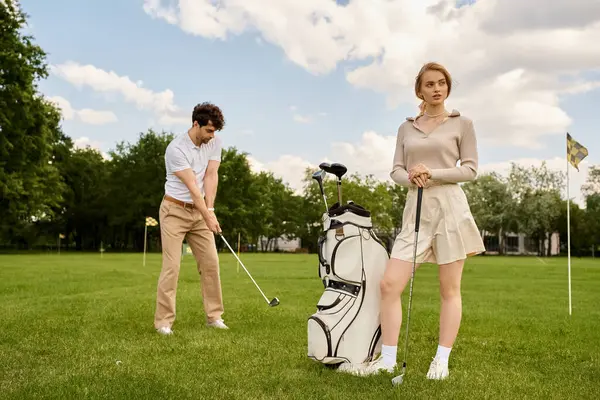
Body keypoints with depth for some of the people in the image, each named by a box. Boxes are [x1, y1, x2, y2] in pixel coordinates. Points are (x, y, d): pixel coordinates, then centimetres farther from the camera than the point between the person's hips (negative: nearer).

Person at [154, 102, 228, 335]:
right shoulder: (176, 149, -21)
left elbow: (211, 176, -8)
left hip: (199, 211, 6)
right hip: (175, 211, -5)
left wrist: (210, 209, -18)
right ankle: (164, 321, -1)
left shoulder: (215, 143, -2)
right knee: (172, 266, -8)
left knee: (210, 262, 3)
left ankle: (214, 316, 12)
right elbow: (192, 186, -24)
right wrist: (208, 216, -26)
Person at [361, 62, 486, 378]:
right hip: (415, 209, 3)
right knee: (389, 284, -7)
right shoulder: (406, 128, 16)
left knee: (449, 289, 1)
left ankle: (441, 360, 9)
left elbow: (470, 169, 0)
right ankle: (388, 358, 2)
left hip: (450, 206, -3)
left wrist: (431, 173, -13)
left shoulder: (462, 124, 6)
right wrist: (410, 177, -12)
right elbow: (396, 170, 11)